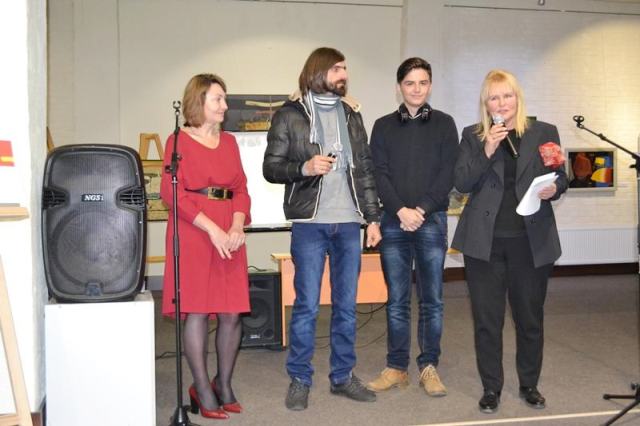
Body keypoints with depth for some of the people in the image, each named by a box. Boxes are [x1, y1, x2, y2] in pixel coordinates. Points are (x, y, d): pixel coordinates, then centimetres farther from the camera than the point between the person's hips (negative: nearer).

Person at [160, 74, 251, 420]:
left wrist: (237, 226, -7)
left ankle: (224, 384, 21)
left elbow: (240, 188, 12)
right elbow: (172, 192, -9)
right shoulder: (179, 140, 0)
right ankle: (202, 389, 9)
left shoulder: (229, 141, 16)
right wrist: (212, 229, -16)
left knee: (231, 312, 3)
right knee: (197, 310, -3)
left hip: (229, 233, 5)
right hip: (193, 232, -5)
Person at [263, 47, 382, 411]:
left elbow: (365, 169, 13)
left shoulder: (351, 114, 13)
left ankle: (343, 376, 22)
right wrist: (304, 167, -20)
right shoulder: (290, 115, 0)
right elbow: (271, 168, -1)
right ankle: (300, 380, 13)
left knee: (347, 305, 9)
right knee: (307, 305, 0)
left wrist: (373, 217, 8)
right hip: (310, 223, -4)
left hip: (348, 223, 4)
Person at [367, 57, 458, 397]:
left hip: (432, 220, -1)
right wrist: (400, 210, -12)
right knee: (397, 300, 6)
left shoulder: (444, 124, 7)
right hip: (394, 221, 1)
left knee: (431, 299, 3)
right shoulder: (384, 126, 9)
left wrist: (422, 209, -12)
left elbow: (448, 173, -1)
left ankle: (429, 367, 14)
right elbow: (379, 174, 1)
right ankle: (396, 368, 14)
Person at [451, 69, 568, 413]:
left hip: (531, 240, 1)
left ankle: (529, 384, 28)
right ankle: (491, 387, 19)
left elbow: (560, 178, 8)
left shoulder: (544, 132, 5)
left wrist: (553, 189, -15)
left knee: (530, 316, 11)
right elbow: (462, 183, -4)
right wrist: (487, 151, -17)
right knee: (486, 318, 5)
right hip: (484, 241, 0)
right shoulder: (472, 136, 5)